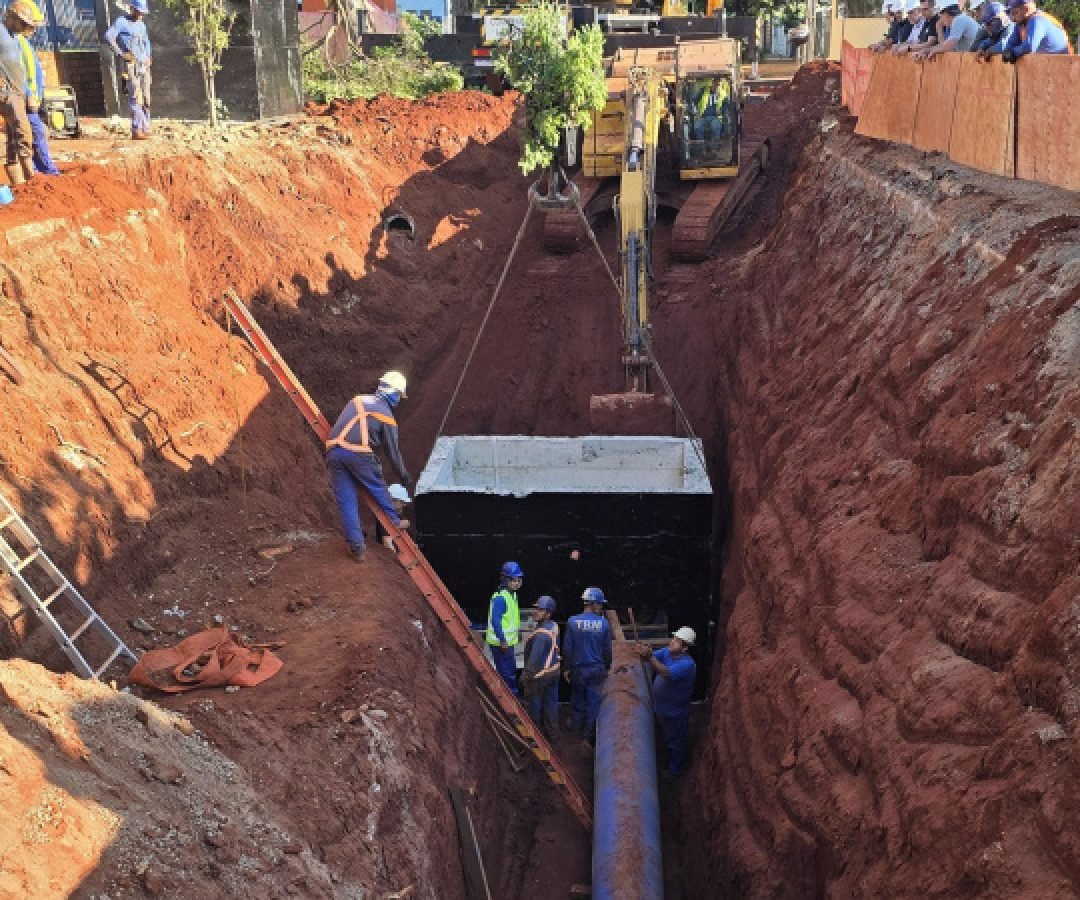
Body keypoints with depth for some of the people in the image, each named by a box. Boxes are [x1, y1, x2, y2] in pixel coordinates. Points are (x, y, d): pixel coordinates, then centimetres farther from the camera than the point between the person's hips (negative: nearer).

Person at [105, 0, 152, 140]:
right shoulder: (122, 22, -3)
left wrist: (149, 57, 18)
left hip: (144, 66, 7)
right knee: (136, 99, -13)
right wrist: (120, 54, -18)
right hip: (131, 66, -7)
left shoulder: (142, 25, 19)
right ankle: (136, 131, -15)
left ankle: (146, 129, 11)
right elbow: (108, 36, -15)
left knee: (146, 99, 6)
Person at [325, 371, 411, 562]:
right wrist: (404, 477, 25)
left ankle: (356, 548, 8)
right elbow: (393, 451, 12)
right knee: (379, 490, 19)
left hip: (333, 451, 4)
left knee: (346, 500, 7)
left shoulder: (358, 399, 21)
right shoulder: (387, 417, 7)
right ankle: (395, 525, 34)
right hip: (358, 453, -4)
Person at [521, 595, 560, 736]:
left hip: (540, 674, -8)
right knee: (551, 701, 19)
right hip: (553, 670, 8)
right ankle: (551, 730, 31)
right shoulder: (554, 626, -3)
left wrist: (526, 674, -15)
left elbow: (535, 658, -24)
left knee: (534, 704, 11)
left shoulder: (541, 634, -29)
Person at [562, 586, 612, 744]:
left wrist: (566, 668, 4)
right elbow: (607, 649, -1)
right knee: (594, 701, 8)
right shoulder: (604, 623, -10)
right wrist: (607, 667, 13)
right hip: (597, 669, 0)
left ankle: (576, 726, 33)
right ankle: (591, 734, 13)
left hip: (578, 668, 1)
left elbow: (567, 648, -7)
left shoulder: (573, 621, -11)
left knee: (577, 697, 18)